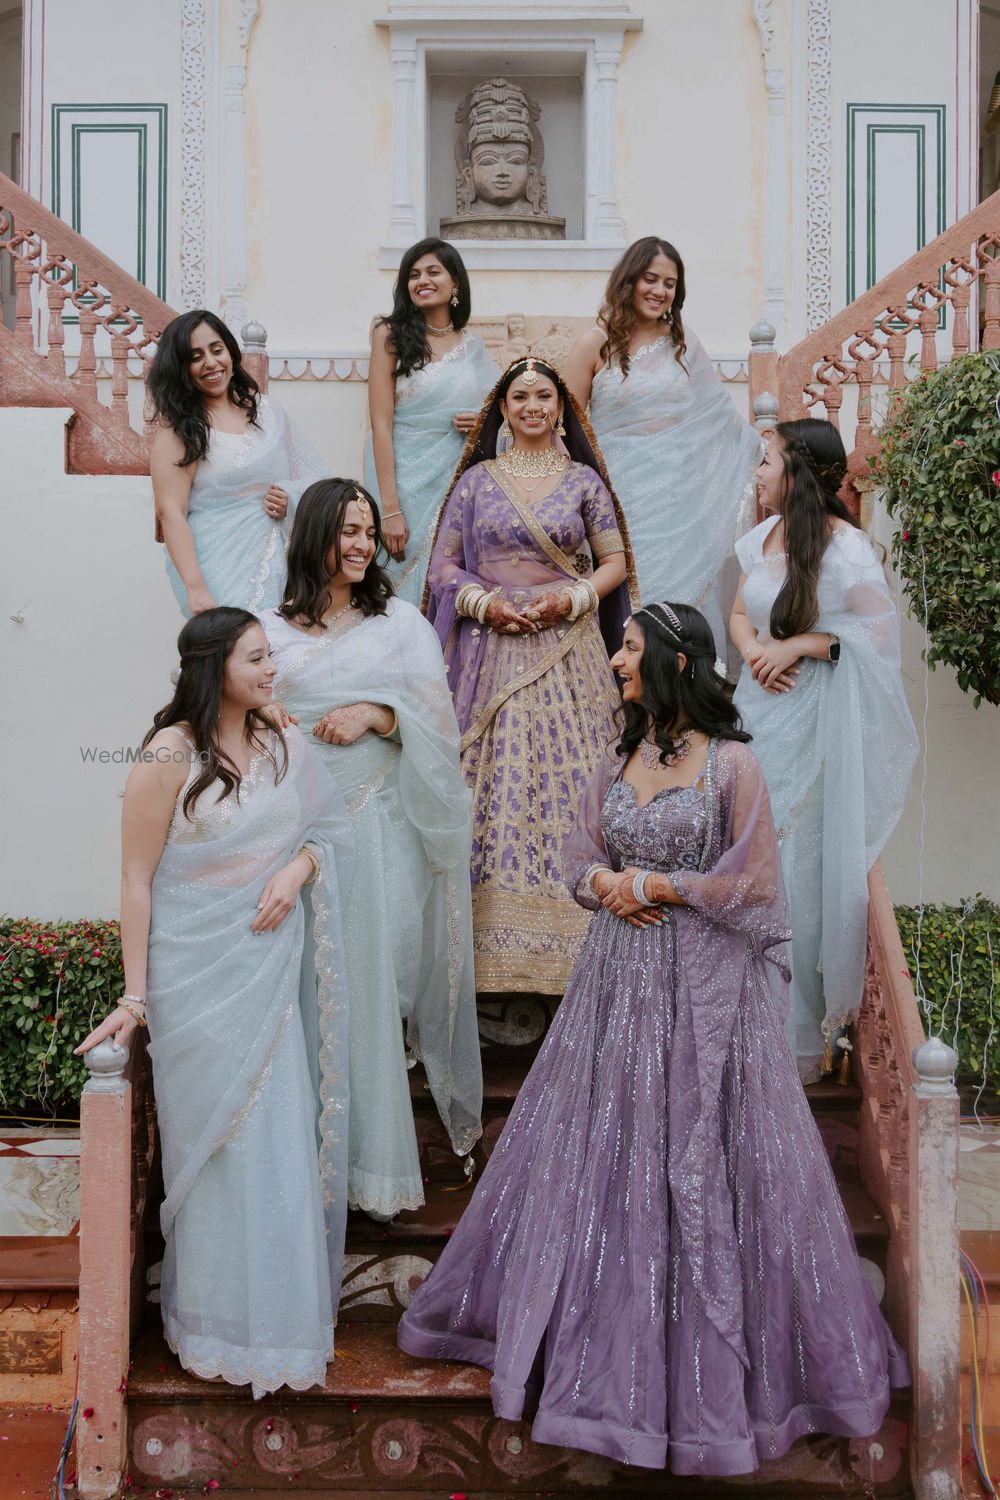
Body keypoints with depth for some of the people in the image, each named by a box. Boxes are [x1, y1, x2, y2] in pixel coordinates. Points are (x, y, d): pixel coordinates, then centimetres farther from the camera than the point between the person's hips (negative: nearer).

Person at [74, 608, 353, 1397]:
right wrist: (134, 996, -12)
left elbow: (330, 828, 16)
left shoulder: (283, 748, 6)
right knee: (217, 1144, 4)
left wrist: (299, 868, -7)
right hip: (198, 976, -5)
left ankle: (279, 1310, 26)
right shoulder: (170, 756, -12)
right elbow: (137, 878, -11)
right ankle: (222, 1326, 21)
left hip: (271, 971, 5)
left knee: (282, 1139, 9)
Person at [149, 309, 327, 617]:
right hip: (221, 570, -5)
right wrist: (195, 588, -23)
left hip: (280, 562, 5)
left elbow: (312, 475, 18)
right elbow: (171, 513, -13)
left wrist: (291, 498, -5)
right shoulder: (177, 430, -4)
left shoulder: (263, 408, 11)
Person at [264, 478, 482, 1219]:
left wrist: (376, 715, -11)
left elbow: (437, 714, 4)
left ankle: (376, 1160, 8)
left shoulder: (401, 621, 10)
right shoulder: (274, 631, 10)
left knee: (382, 973, -2)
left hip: (383, 819, 0)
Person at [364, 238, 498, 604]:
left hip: (457, 484, 3)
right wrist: (390, 510, -16)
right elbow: (381, 425, -9)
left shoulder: (473, 345, 8)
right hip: (404, 480, -3)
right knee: (409, 585, 1)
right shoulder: (391, 335, -3)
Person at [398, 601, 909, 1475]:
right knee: (604, 1154, 10)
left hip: (707, 986, -5)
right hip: (619, 979, 6)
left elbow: (752, 881, -11)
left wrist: (653, 886, -8)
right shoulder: (618, 763, 10)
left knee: (699, 1162, 1)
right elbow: (581, 861, 12)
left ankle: (717, 1362, 17)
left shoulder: (731, 763, -8)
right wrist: (609, 888, -10)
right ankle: (601, 1330, 27)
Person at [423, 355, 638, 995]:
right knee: (495, 788, -3)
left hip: (569, 653, 0)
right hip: (493, 651, 0)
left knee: (566, 783, -3)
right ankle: (495, 938, 3)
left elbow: (615, 562, 8)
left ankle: (564, 939, 4)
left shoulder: (583, 479, 9)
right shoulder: (477, 480, 9)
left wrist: (571, 599, -9)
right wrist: (483, 602, -9)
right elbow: (443, 565, 8)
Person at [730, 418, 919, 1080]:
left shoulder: (845, 548, -13)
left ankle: (805, 1034, 13)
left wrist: (801, 643, -18)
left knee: (798, 870, -2)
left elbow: (881, 634, -14)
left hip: (810, 727, -7)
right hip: (758, 713, 7)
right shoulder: (764, 535, 10)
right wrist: (754, 651, -5)